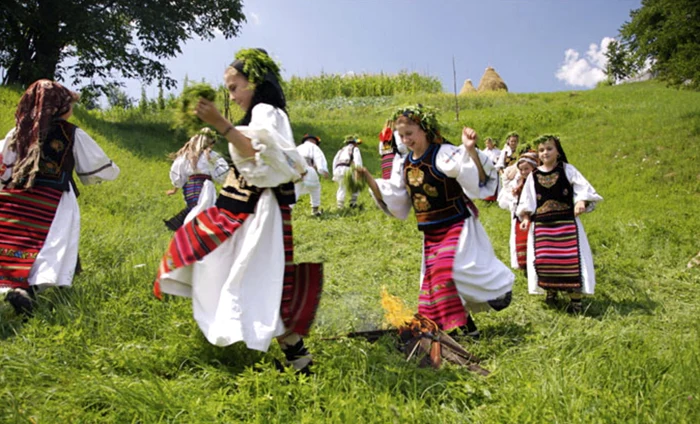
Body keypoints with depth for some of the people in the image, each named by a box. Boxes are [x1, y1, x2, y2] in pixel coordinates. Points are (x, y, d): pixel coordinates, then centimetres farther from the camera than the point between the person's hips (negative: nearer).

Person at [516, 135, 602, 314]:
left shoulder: (567, 170, 1)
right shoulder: (533, 175, 7)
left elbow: (584, 188, -5)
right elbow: (527, 200, 11)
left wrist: (581, 201, -23)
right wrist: (525, 217, 0)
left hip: (567, 223, -2)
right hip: (541, 225, 2)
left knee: (571, 259, -5)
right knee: (544, 259, 1)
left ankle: (575, 299, 5)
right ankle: (550, 291, 22)